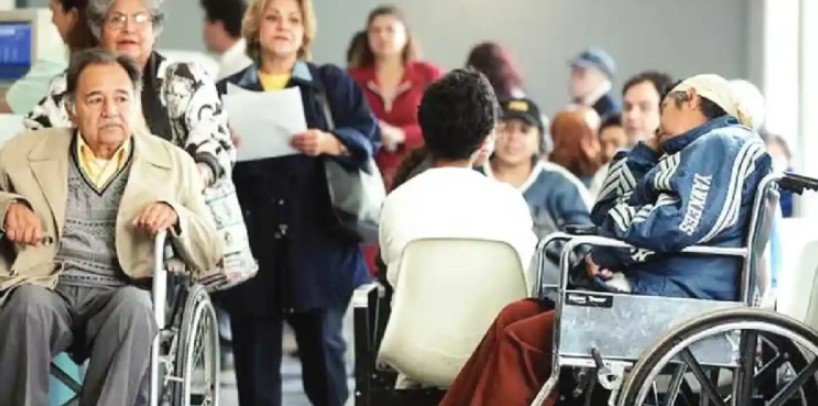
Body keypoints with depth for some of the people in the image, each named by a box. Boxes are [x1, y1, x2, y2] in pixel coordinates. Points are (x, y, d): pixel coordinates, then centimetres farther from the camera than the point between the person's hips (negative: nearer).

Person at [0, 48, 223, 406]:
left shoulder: (172, 163, 16)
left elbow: (210, 257, 14)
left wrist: (176, 216, -7)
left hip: (122, 297, 0)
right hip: (47, 289, 0)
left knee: (134, 304, -35)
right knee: (29, 301, -34)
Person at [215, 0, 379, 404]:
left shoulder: (333, 84, 11)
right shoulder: (227, 92, 13)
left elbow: (368, 136, 1)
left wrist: (330, 143, -17)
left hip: (318, 240, -1)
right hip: (251, 242, 1)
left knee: (322, 343, -1)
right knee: (254, 352, 2)